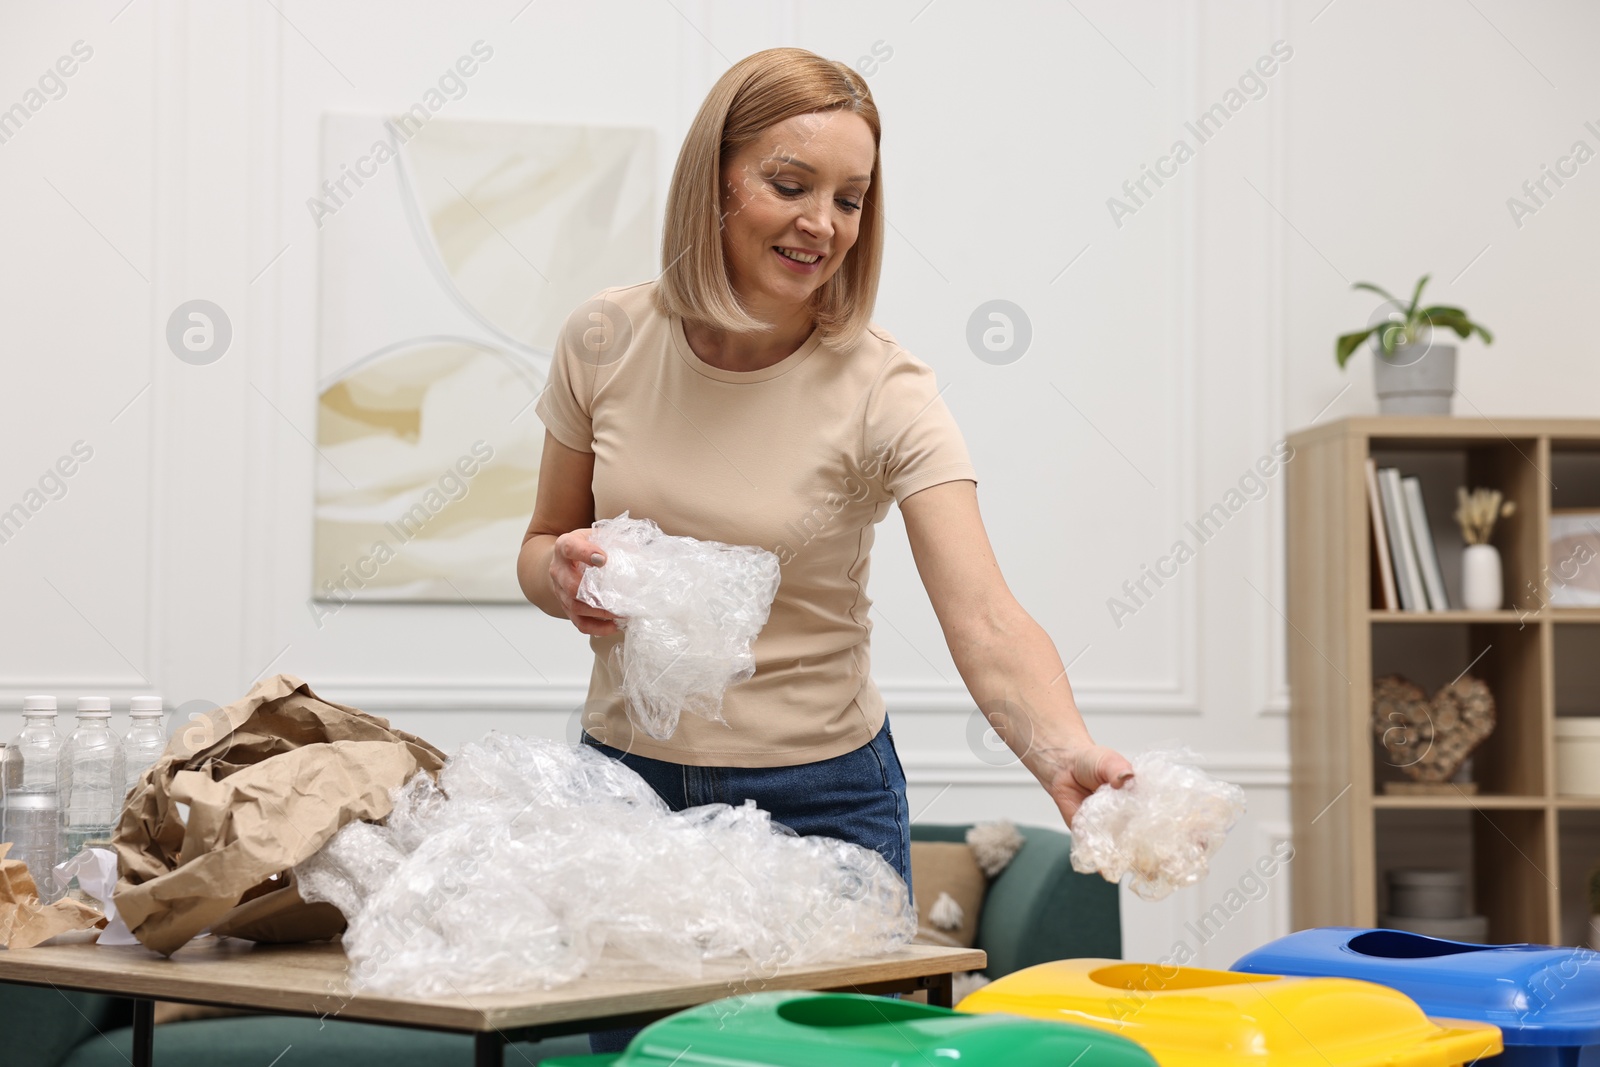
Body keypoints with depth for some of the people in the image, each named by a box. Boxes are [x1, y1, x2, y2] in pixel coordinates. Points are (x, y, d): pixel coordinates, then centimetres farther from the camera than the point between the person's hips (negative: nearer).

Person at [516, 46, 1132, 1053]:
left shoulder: (885, 391, -16)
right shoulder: (608, 339, -6)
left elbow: (986, 622, -27)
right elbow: (542, 546, 7)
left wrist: (1066, 755, -45)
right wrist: (563, 572, -16)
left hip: (819, 797, -2)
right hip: (628, 775, 3)